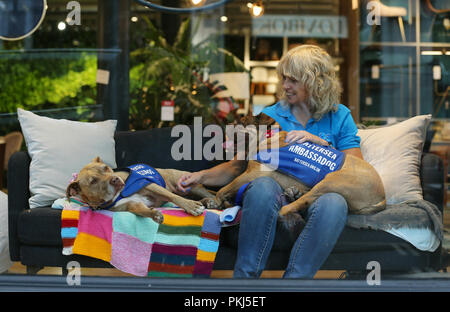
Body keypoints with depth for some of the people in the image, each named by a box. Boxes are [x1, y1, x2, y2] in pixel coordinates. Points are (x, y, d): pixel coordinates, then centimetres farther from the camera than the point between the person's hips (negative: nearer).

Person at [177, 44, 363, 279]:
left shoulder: (339, 117, 12)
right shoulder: (268, 116, 14)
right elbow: (238, 165, 13)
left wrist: (320, 142, -7)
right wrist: (202, 177, -3)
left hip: (317, 195, 0)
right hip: (278, 192, 1)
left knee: (334, 203, -37)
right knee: (263, 186, -36)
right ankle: (244, 276, -31)